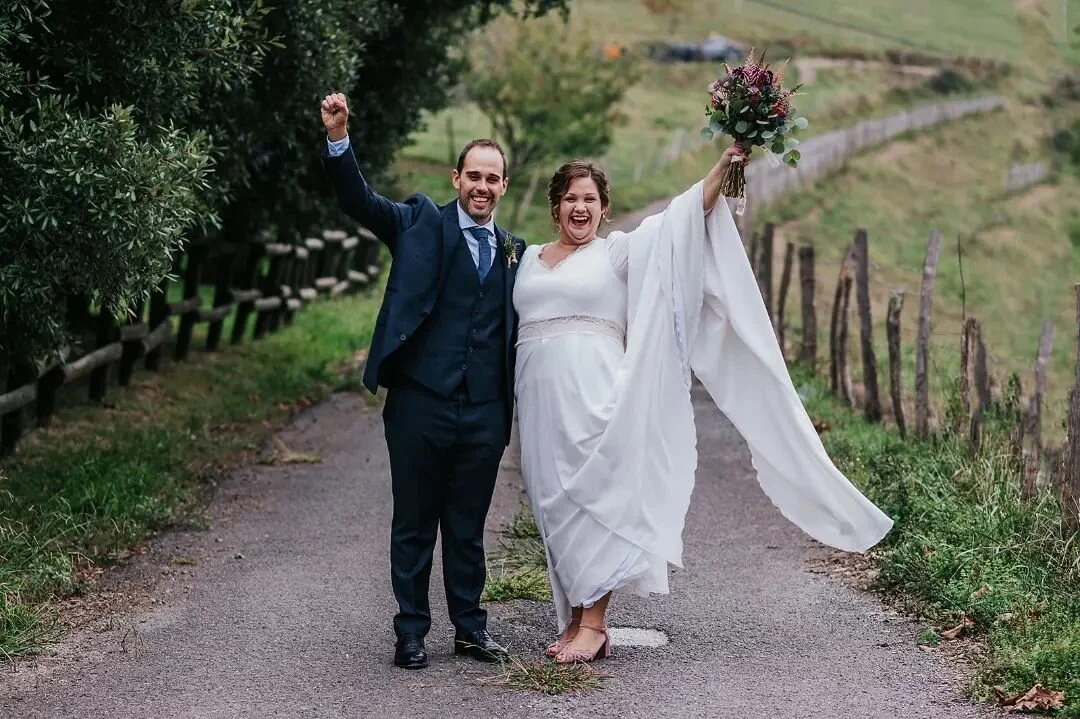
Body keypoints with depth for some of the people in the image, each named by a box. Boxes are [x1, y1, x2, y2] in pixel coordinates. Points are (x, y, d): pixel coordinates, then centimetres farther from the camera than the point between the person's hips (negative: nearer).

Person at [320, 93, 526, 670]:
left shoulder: (514, 251, 12)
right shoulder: (421, 224, 1)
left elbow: (515, 331, 16)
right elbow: (359, 201, -11)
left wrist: (514, 406, 7)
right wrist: (337, 139, -26)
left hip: (486, 414, 3)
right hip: (421, 405, -3)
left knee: (468, 528, 13)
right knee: (414, 526, 7)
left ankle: (470, 628, 25)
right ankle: (411, 632, 17)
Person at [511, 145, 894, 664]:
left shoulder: (617, 252, 6)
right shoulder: (529, 260, 19)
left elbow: (677, 221, -4)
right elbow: (511, 326, 22)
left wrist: (723, 167, -13)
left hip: (594, 395, -4)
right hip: (542, 400, 4)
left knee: (593, 498, -9)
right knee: (556, 508, 4)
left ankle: (593, 624, -8)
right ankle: (573, 620, 10)